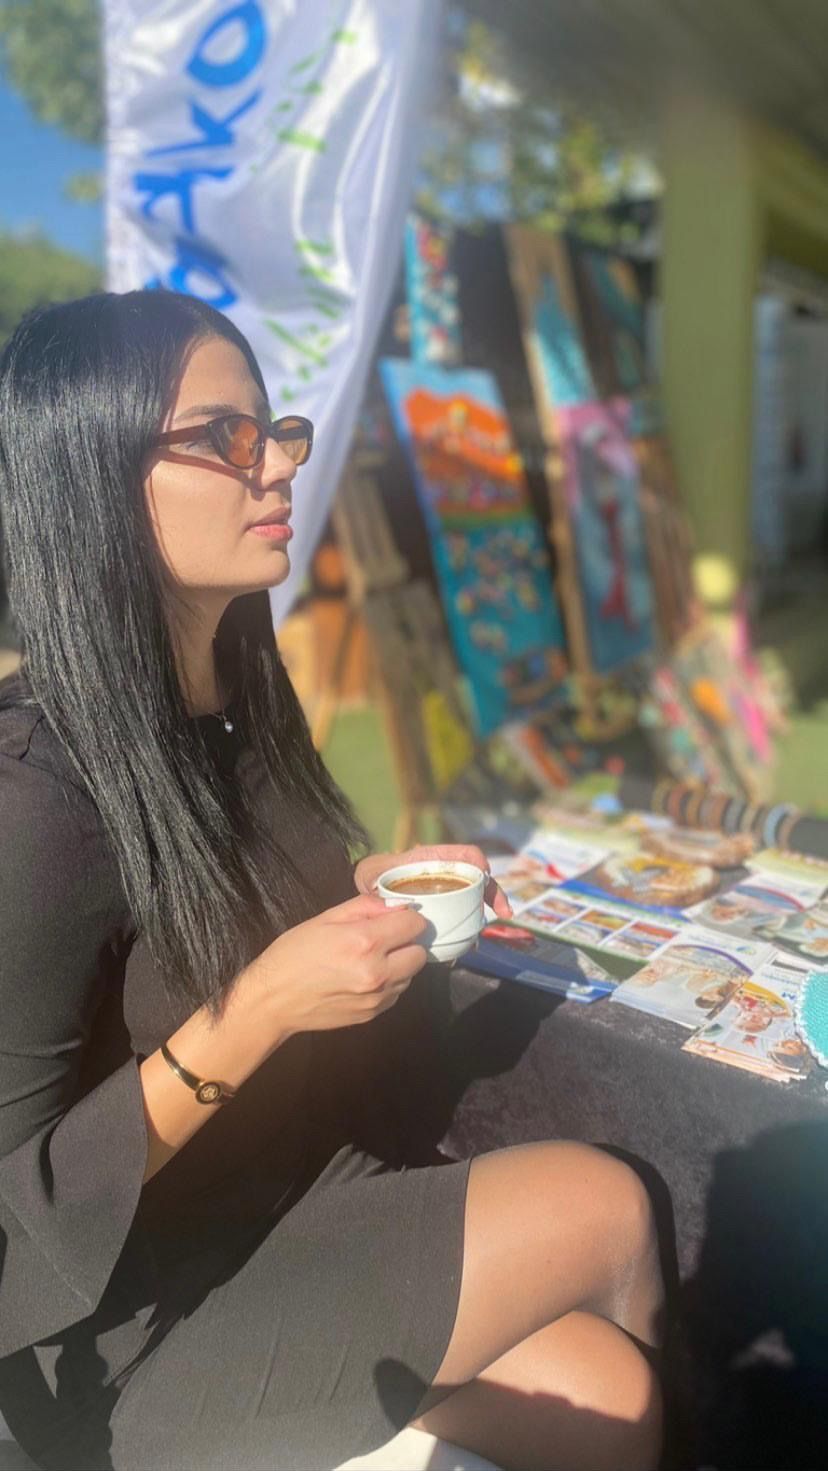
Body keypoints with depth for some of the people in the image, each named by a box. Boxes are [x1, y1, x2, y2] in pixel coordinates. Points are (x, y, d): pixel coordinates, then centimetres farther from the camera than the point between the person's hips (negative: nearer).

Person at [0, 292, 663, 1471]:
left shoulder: (239, 694, -2)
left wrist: (374, 893, -3)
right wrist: (261, 1009, -29)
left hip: (284, 1188, 6)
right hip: (126, 1321, -6)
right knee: (603, 1206, -7)